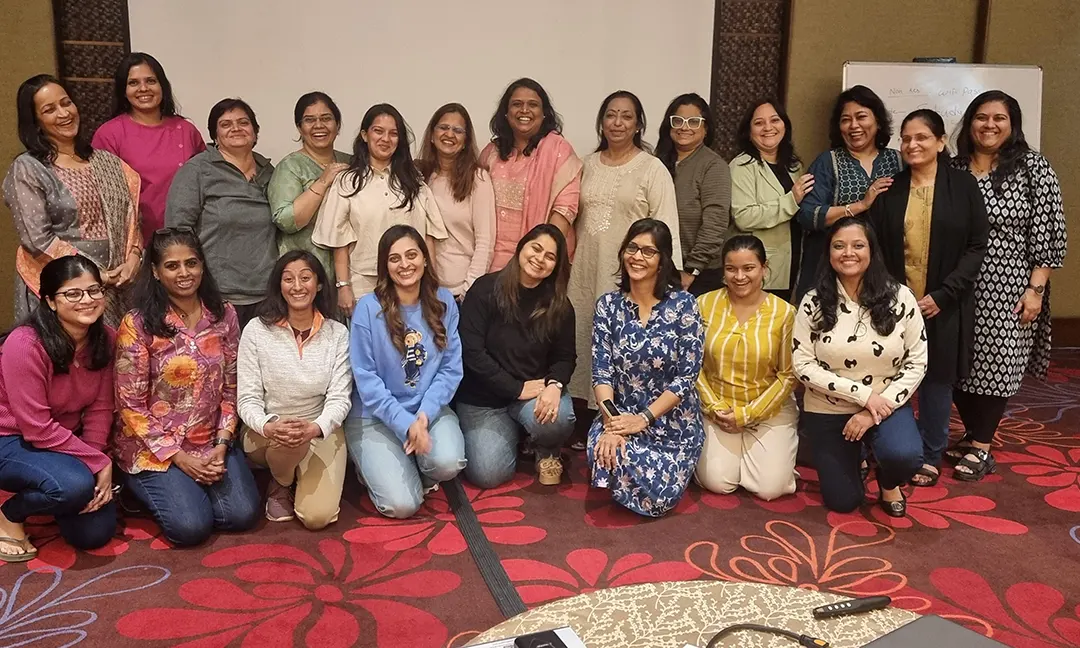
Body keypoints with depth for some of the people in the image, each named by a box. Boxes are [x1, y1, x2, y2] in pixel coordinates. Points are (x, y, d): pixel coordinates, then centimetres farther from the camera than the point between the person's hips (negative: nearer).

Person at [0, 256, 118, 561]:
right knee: (75, 485, -35)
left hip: (65, 440, 6)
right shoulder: (25, 344, -27)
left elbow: (100, 409, -4)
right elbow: (37, 428, -26)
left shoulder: (104, 339, -8)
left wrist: (100, 464, -16)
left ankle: (37, 495, 29)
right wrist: (100, 463, -24)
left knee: (95, 533, -1)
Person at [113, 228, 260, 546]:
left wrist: (222, 445, -7)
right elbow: (131, 406, -10)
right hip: (153, 447, -4)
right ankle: (143, 488, 15)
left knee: (243, 515, -11)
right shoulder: (137, 325, -12)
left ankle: (187, 486, 19)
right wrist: (179, 457, -13)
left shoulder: (223, 315, 0)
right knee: (191, 526, -17)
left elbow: (231, 388, 4)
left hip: (212, 443, 4)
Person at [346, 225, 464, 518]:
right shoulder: (369, 308, -11)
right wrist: (405, 423, -18)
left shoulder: (444, 302, 0)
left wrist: (425, 414, -15)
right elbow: (365, 376, -11)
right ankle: (373, 464, 18)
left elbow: (451, 368, -1)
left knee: (447, 462, -29)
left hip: (430, 410, 3)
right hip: (376, 417, -2)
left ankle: (418, 467, 9)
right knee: (402, 504, -16)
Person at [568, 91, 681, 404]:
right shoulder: (589, 164, 13)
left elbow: (666, 228, -8)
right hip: (586, 273, 5)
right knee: (584, 345, 9)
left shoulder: (653, 168, -4)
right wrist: (569, 262, 13)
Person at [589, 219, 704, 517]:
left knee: (658, 496, -19)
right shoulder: (608, 305, 0)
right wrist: (611, 422, -20)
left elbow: (687, 376, -11)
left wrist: (644, 419, -16)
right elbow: (602, 372, -4)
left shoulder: (683, 304, -9)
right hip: (621, 416, 2)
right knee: (606, 451, -30)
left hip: (673, 422, -1)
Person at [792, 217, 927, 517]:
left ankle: (888, 482, 7)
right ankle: (853, 456, 40)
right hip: (827, 412, 1)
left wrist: (874, 410, -16)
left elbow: (917, 363, -7)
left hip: (885, 405, 0)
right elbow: (802, 365, -12)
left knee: (904, 456, -32)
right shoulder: (813, 302, -10)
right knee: (842, 502, 6)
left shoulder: (899, 297, -9)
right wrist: (863, 394, -19)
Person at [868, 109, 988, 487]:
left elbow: (976, 247, -3)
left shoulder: (963, 186, 0)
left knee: (937, 379, 8)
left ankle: (930, 458, 22)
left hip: (943, 305, -1)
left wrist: (942, 295, -12)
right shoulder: (889, 188, 4)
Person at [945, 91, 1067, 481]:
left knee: (995, 363, 2)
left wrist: (1035, 289, -11)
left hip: (1007, 290, -3)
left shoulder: (1033, 168, -3)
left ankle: (981, 448, 13)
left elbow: (1048, 235, -6)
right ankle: (972, 434, 27)